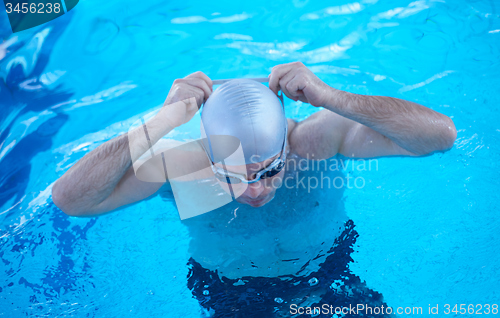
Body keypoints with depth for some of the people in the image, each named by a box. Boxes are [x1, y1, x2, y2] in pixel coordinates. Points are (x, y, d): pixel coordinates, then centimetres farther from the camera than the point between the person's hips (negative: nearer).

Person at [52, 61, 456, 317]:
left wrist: (331, 97, -42)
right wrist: (161, 123, -40)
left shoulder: (320, 138, -26)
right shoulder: (183, 168, -26)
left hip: (330, 285, 1)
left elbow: (441, 134, -31)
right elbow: (68, 199, -31)